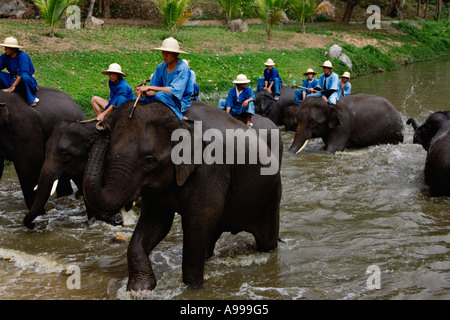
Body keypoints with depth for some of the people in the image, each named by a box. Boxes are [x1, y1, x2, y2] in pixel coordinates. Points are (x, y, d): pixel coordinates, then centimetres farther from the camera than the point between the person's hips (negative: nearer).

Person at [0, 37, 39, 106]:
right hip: (13, 79, 5)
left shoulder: (22, 56, -18)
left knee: (24, 77, -39)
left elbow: (22, 74, -25)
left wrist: (12, 87, -30)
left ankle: (32, 100, -24)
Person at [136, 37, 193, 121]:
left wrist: (150, 87, -27)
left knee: (160, 95, -33)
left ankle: (182, 118, -20)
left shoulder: (183, 68, -17)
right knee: (140, 101, -13)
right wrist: (145, 93, -24)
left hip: (181, 102, -6)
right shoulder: (161, 67, 2)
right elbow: (154, 91, 1)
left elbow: (174, 90, -27)